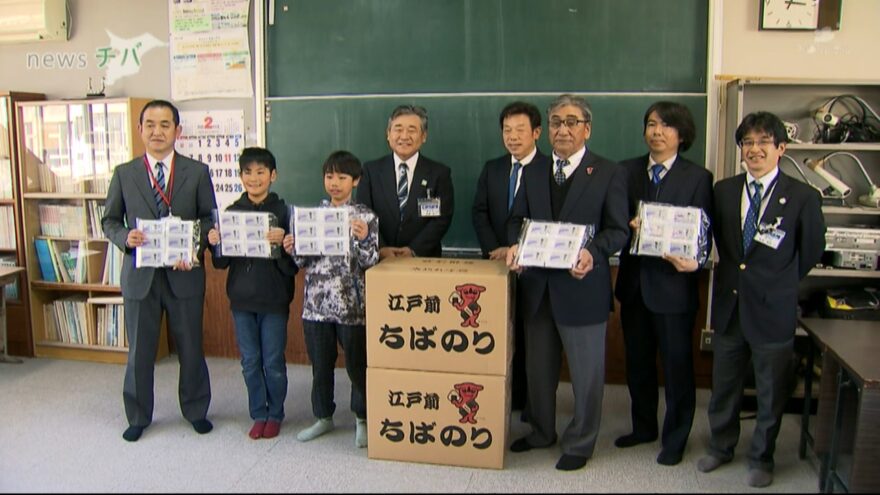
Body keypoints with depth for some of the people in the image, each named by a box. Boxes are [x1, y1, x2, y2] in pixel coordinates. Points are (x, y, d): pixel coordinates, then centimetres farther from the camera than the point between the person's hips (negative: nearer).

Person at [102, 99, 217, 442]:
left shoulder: (197, 172, 2)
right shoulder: (124, 173, 5)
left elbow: (210, 218, 2)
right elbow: (109, 220, 9)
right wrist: (126, 238, -12)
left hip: (184, 273, -1)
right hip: (139, 273, 1)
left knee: (191, 347, 11)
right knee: (139, 350, 11)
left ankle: (196, 410, 30)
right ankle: (138, 416, 29)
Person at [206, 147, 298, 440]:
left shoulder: (284, 212, -7)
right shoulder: (231, 212, 2)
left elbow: (292, 266, -10)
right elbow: (221, 263, 6)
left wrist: (281, 244, -28)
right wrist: (216, 243, -14)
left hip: (274, 299, -3)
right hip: (242, 298, 3)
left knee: (273, 362, 6)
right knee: (250, 361, 12)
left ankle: (275, 414, 25)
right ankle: (258, 414, 28)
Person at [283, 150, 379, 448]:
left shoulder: (366, 217, -4)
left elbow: (370, 263, -8)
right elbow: (304, 261, 11)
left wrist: (363, 239, -25)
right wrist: (292, 249, -9)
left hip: (352, 306, -3)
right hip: (316, 304, 4)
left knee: (357, 364, 7)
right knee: (320, 365, 15)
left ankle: (362, 419, 26)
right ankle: (323, 417, 33)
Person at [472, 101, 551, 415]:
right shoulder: (492, 169, 10)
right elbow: (480, 213, 6)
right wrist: (495, 250, -8)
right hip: (497, 262, 4)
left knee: (530, 334, 6)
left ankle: (529, 399, 19)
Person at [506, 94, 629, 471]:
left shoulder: (609, 173, -4)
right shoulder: (533, 172, 10)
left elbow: (618, 230, -6)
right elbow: (517, 219, 11)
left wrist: (592, 252, -25)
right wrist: (515, 245, -10)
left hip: (582, 286, -4)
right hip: (538, 285, 5)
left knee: (586, 372, 9)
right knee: (538, 366, 18)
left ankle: (580, 444, 28)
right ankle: (541, 432, 38)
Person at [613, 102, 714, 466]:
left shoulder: (698, 177, -3)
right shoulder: (627, 170, 6)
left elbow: (703, 231, -5)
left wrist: (695, 261, -24)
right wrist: (629, 226, -17)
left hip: (674, 283, -4)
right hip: (634, 281, 4)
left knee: (677, 364, 7)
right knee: (637, 360, 16)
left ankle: (675, 439, 24)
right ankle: (643, 427, 35)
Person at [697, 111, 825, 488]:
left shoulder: (803, 197, -8)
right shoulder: (723, 191, 2)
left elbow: (811, 251, 3)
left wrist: (777, 283, 6)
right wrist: (735, 272, 6)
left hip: (773, 309, -3)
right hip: (729, 305, 3)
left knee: (770, 393, 12)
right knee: (723, 386, 17)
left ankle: (761, 458, 32)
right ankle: (721, 447, 37)